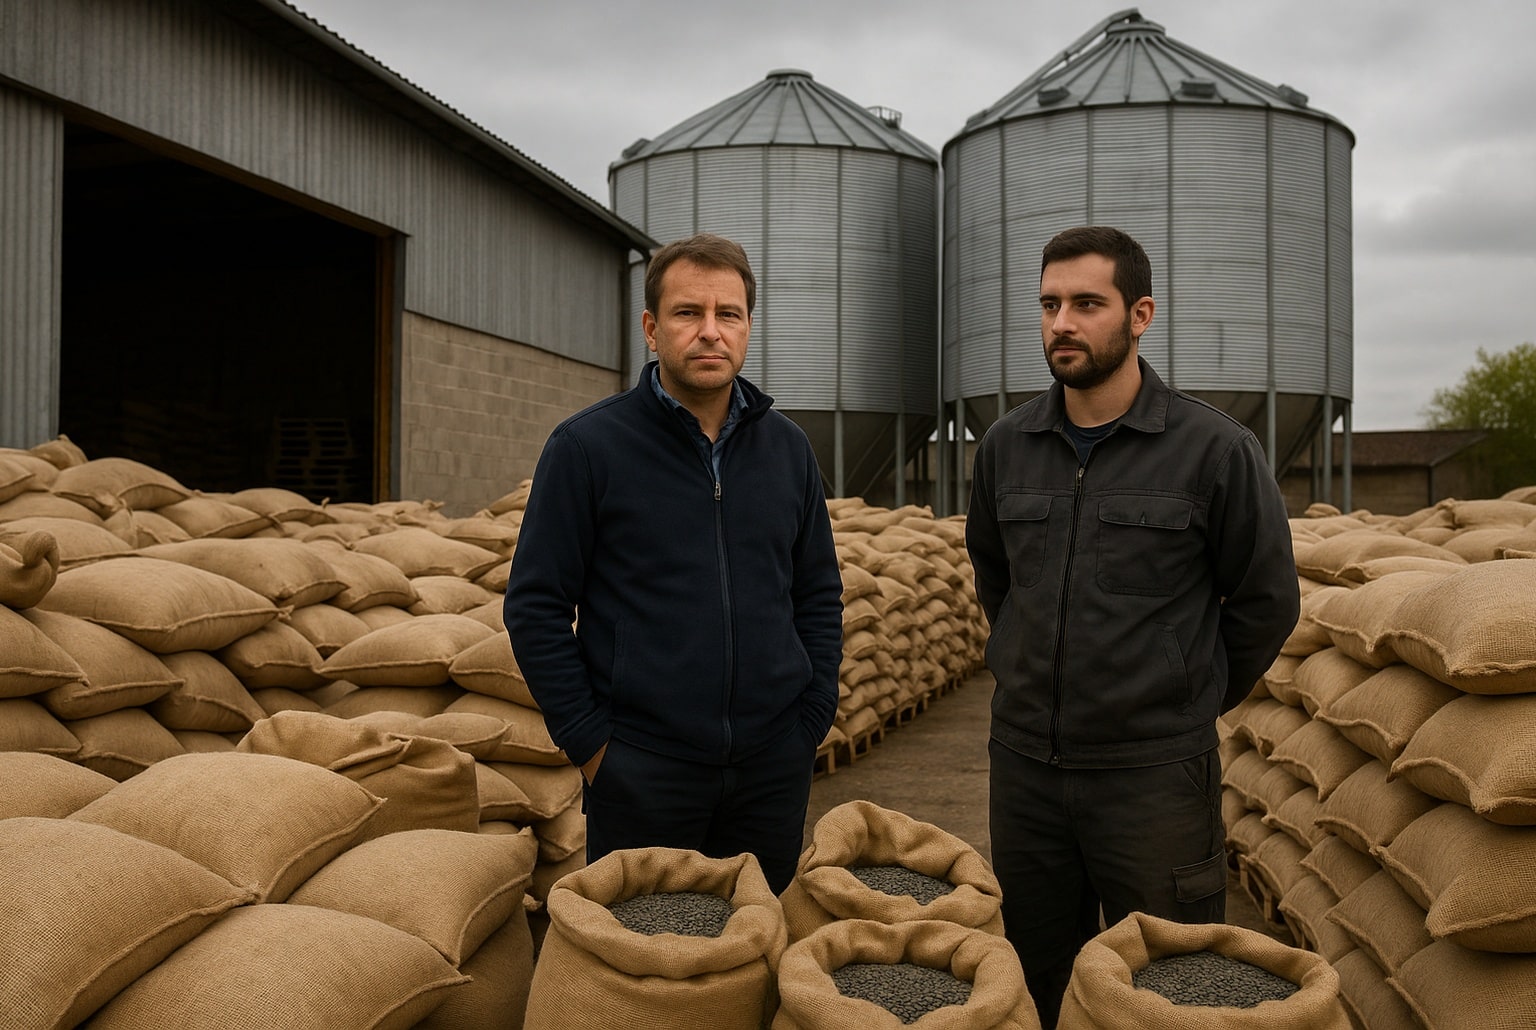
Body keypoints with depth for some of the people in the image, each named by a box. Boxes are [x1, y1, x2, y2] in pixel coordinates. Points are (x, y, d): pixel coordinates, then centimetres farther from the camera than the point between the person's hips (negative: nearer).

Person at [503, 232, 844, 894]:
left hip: (774, 766, 4)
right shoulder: (587, 446, -7)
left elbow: (819, 596, 13)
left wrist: (813, 719, 5)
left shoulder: (787, 448, 7)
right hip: (641, 771, -3)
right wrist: (588, 742, -7)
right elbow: (535, 607, -5)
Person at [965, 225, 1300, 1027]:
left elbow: (1266, 602, 0)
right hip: (1023, 762, 4)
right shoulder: (1006, 446, 3)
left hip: (1154, 772, -4)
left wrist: (1191, 701, 7)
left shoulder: (1216, 449, -10)